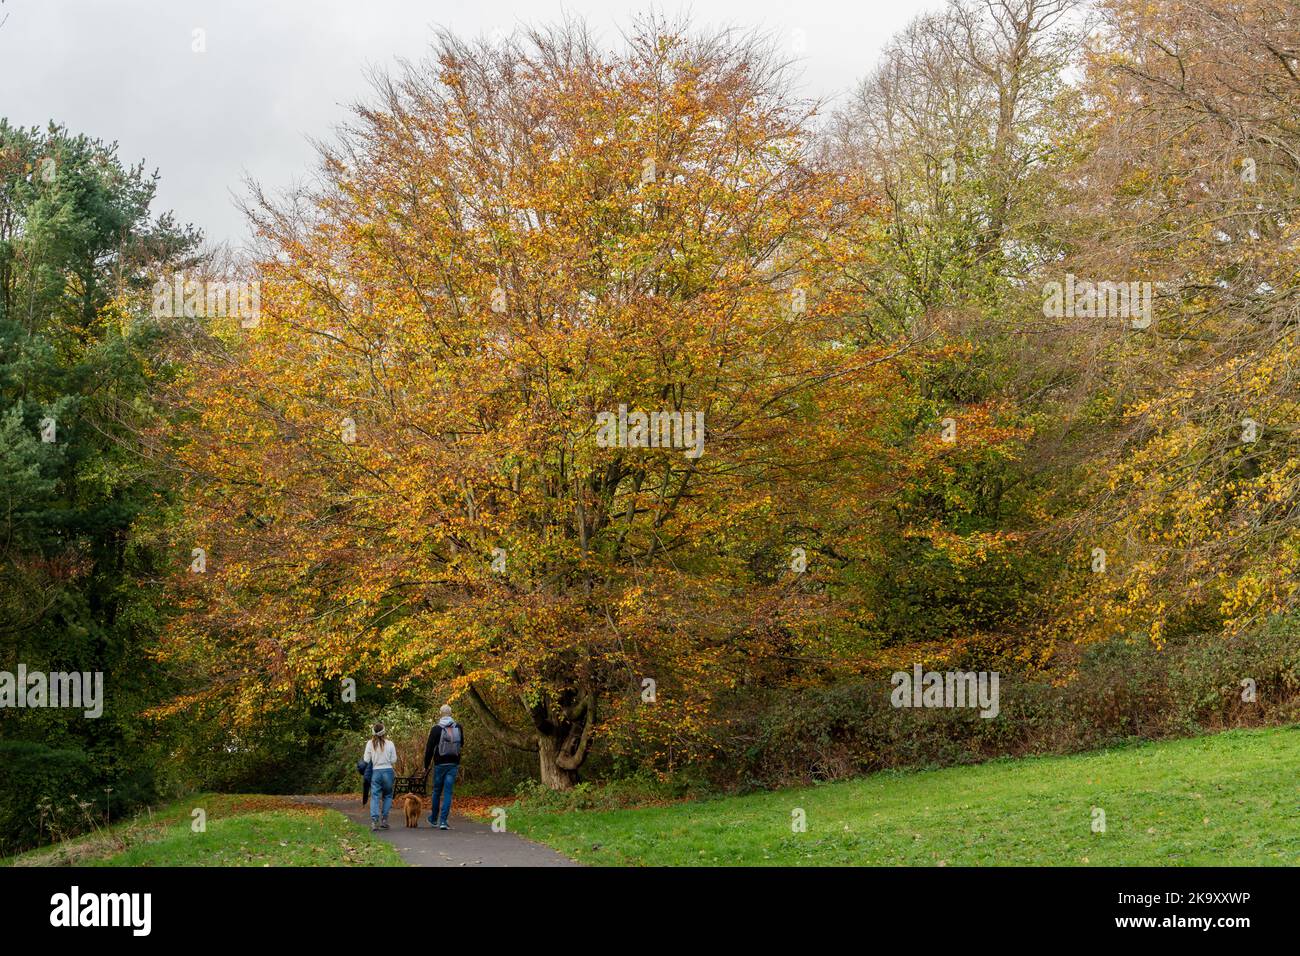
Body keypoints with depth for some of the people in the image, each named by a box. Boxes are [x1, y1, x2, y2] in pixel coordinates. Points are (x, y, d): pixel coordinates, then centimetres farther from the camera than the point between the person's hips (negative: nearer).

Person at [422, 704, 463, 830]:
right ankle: (443, 821, -8)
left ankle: (433, 818, 29)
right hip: (454, 764, 1)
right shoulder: (458, 728, 1)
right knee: (448, 792, 0)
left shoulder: (436, 729, -8)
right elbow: (462, 744, 17)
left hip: (440, 764, -1)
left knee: (437, 791, 15)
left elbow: (429, 748, -7)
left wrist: (426, 766, 1)